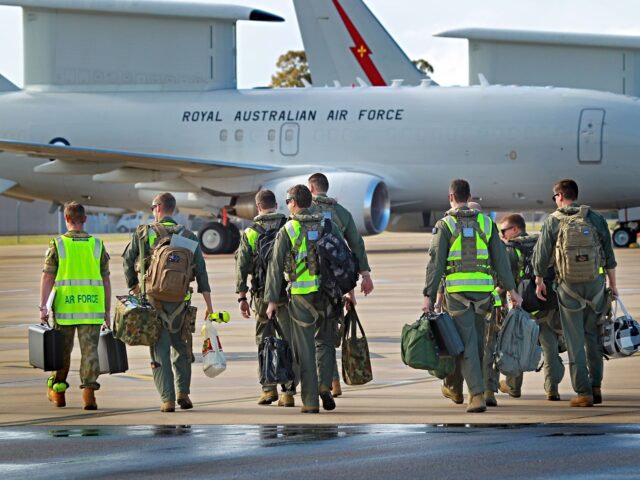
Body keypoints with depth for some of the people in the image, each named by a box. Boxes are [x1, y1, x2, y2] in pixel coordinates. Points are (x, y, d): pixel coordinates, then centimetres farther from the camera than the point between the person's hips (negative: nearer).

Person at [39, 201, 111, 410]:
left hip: (64, 307, -1)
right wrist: (107, 310, 12)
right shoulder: (97, 245, 5)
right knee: (90, 350, 0)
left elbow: (47, 278, -6)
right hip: (92, 308, 1)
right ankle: (89, 393, -11)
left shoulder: (57, 244, -1)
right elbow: (106, 280, 6)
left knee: (62, 351, 11)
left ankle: (57, 393, 20)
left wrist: (43, 307, -6)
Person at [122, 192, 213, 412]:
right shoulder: (188, 236, 4)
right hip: (179, 301, 2)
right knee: (180, 348, 19)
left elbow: (127, 262, 3)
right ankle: (183, 392, 12)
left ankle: (167, 400, -3)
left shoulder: (143, 233, 0)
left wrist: (134, 287, 18)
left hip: (153, 301, -2)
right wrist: (209, 305, 5)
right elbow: (201, 271, 2)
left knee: (160, 351, 2)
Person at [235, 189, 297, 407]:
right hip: (288, 293, 0)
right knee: (288, 342, 2)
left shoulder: (250, 233, 0)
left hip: (262, 295, 0)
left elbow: (242, 267, 0)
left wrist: (241, 297, 5)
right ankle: (288, 392, -2)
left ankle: (269, 389, 9)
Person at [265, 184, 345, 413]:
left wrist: (272, 300, 0)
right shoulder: (328, 225, 6)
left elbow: (276, 266, -4)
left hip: (301, 295, -2)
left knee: (305, 348, 3)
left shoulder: (287, 231, -3)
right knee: (325, 342, 17)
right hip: (328, 292, 2)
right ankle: (325, 386, -2)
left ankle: (310, 401, 3)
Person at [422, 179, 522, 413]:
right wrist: (512, 289, 8)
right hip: (482, 288, 3)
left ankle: (477, 394, -16)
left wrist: (428, 295, -5)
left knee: (467, 343, -5)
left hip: (457, 289, -3)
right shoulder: (486, 223, 8)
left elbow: (436, 262, -6)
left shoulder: (445, 225, -1)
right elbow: (500, 259, 6)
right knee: (477, 339, 17)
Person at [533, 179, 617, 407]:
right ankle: (596, 386, 14)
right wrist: (612, 284, 13)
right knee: (593, 337, 15)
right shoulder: (595, 219, 2)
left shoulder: (552, 222, -3)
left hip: (568, 286, -2)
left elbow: (541, 256, 0)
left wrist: (539, 281, 14)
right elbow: (609, 255, 4)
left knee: (575, 341, 2)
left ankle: (583, 392, -2)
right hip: (595, 285, 2)